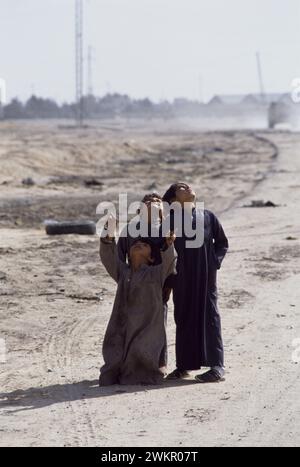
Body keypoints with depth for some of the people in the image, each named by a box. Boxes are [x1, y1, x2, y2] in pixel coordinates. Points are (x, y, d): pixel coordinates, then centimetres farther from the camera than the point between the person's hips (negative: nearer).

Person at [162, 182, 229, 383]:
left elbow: (222, 242, 12)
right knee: (183, 318, 7)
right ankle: (184, 365, 16)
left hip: (206, 276, -1)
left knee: (209, 316, -3)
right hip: (182, 278, 1)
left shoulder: (208, 217, 4)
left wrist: (215, 261, -1)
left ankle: (217, 366, -1)